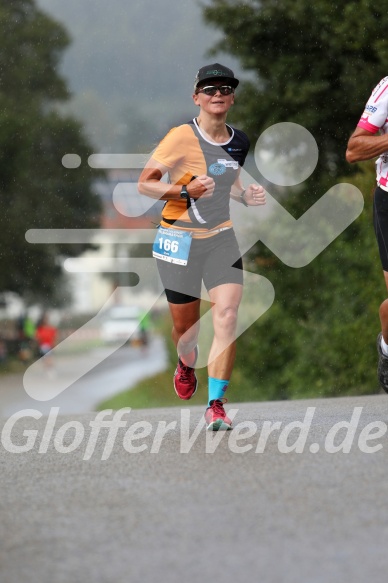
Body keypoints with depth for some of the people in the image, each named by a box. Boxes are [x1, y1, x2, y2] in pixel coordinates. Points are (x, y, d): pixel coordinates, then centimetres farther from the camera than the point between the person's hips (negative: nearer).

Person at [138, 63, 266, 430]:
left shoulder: (239, 142, 5)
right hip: (180, 239, -3)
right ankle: (186, 367, 45)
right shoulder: (181, 137, -12)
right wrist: (185, 191, -24)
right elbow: (144, 183, -10)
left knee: (227, 316, -17)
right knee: (185, 326, 8)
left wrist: (245, 196, 3)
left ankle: (216, 404, -13)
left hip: (221, 238, 3)